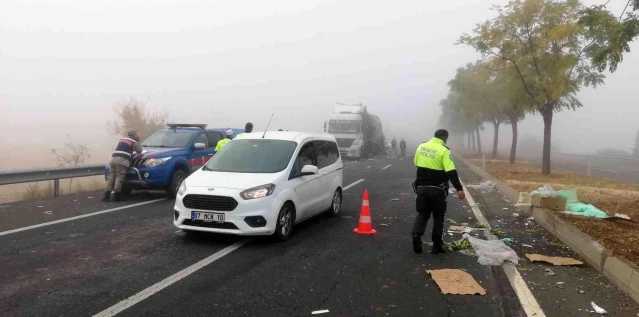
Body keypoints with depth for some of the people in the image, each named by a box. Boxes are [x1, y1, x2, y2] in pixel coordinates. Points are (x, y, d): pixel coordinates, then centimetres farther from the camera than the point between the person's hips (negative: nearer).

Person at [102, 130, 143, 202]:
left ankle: (107, 195, -3)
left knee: (111, 176, 3)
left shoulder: (122, 139, 31)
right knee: (119, 177, -5)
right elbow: (139, 150, 16)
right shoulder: (133, 142, 11)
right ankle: (116, 195, -5)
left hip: (113, 158, 6)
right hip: (122, 160, -6)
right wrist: (138, 141, 25)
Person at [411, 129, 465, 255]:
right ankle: (437, 246, 12)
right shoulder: (444, 151, -13)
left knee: (422, 214, 15)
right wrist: (459, 189, -22)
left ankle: (416, 236, -6)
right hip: (437, 190, -4)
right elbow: (451, 172, -21)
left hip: (421, 187, 4)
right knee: (438, 217, 9)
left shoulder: (421, 147, 5)